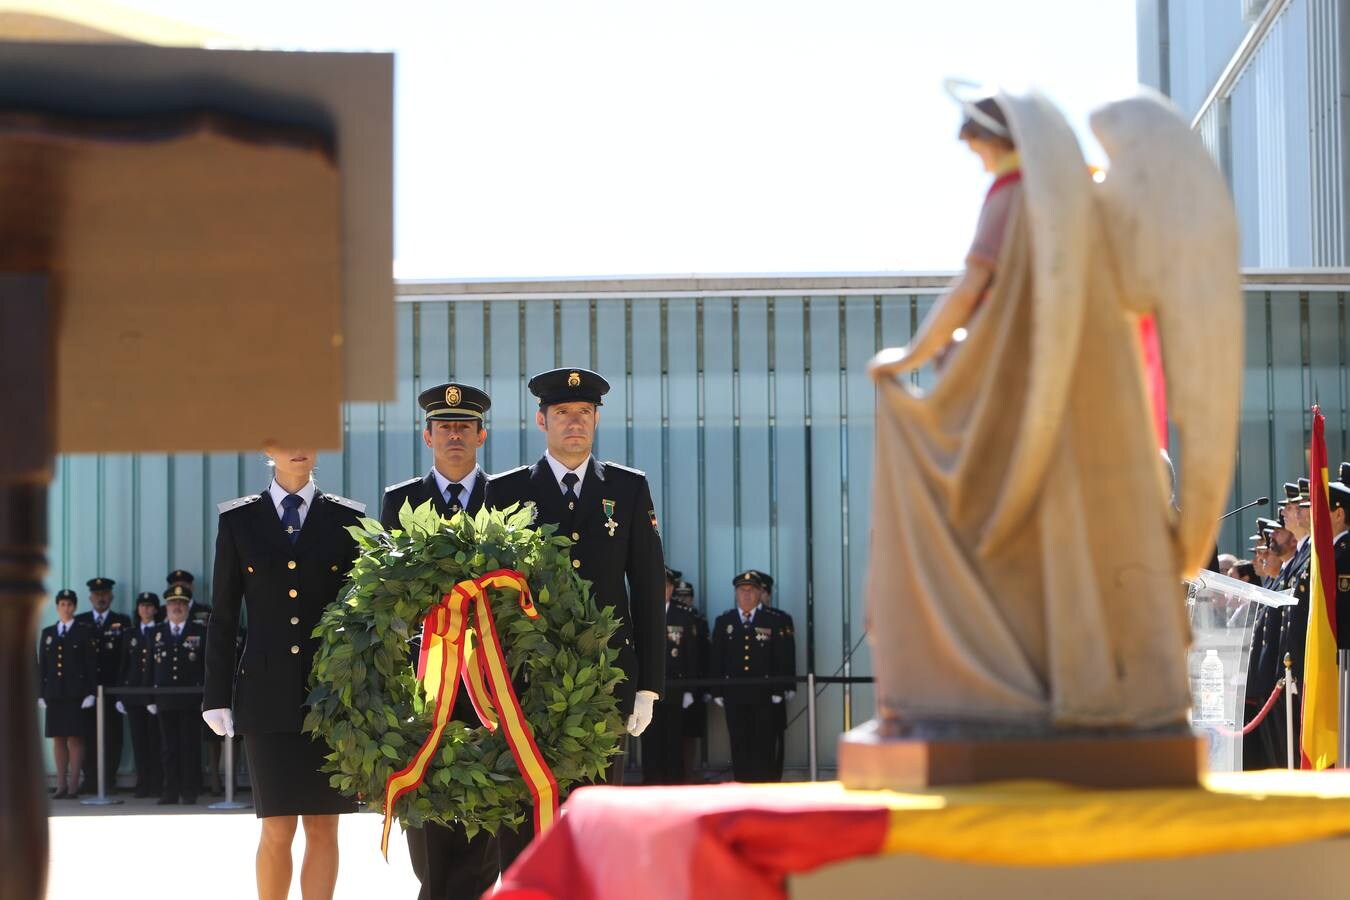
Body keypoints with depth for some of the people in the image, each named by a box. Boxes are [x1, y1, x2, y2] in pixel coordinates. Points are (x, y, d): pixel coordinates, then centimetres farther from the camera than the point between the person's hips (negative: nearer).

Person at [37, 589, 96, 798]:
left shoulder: (85, 632, 3)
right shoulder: (47, 633, 15)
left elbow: (92, 665, -2)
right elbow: (42, 666, 13)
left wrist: (90, 693, -9)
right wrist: (41, 693, 5)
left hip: (76, 694, -4)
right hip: (54, 693, 4)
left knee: (75, 738, -4)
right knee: (58, 738, 4)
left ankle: (73, 785, -1)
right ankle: (61, 786, 8)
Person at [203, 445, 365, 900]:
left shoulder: (346, 519, 7)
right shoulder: (238, 520, 7)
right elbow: (223, 616, 8)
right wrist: (217, 696, 4)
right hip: (268, 695, 0)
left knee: (323, 828, 1)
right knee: (277, 830, -5)